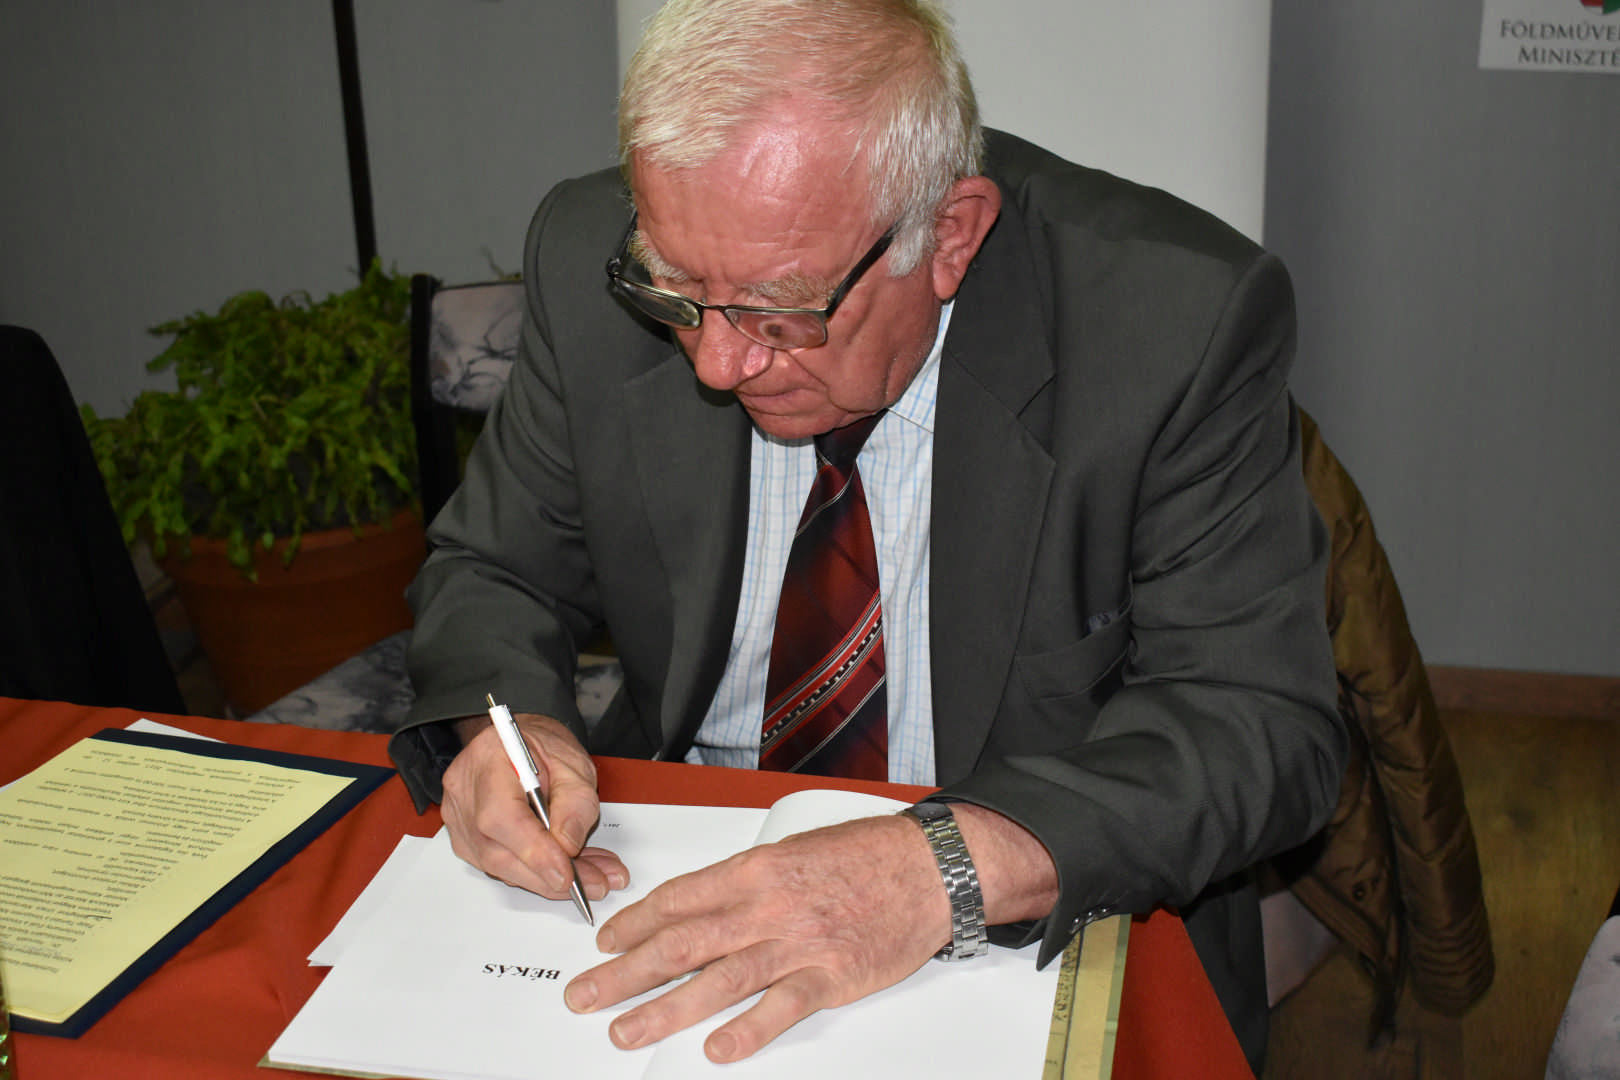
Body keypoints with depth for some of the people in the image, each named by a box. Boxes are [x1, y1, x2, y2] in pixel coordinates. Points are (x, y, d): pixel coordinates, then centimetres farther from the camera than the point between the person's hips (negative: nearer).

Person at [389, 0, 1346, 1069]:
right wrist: (508, 720, -19)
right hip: (683, 876, 2)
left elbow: (1258, 716, -19)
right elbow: (495, 568, 3)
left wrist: (950, 864, -34)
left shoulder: (1185, 318, -19)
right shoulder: (591, 260, -10)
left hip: (1049, 931, -1)